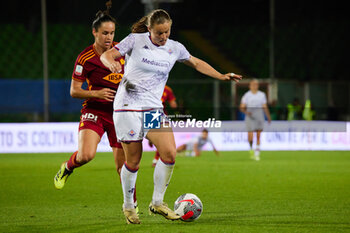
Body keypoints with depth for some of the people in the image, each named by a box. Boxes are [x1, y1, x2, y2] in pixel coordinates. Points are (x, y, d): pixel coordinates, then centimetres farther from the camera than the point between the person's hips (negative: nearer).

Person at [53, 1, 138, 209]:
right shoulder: (86, 57, -9)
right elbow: (74, 91, -7)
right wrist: (97, 93, -21)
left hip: (120, 112, 3)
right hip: (94, 112, -3)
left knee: (123, 164, 1)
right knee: (86, 155, -25)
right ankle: (67, 168, 9)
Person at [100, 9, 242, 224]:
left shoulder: (175, 48, 6)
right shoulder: (135, 41, -5)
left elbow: (196, 63, 20)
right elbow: (106, 55, -6)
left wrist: (221, 76, 12)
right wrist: (111, 63, -30)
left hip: (154, 107, 4)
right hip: (128, 107, -4)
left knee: (170, 153, -12)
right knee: (133, 161, -2)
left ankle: (157, 203, 3)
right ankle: (128, 206, 18)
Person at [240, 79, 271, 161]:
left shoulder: (262, 95, 8)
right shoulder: (246, 95, 0)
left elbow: (265, 107, 9)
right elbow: (242, 107, 1)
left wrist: (268, 117, -1)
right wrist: (246, 112, -19)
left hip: (259, 116, 2)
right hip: (250, 116, -2)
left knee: (258, 136, -3)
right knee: (250, 135, -10)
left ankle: (257, 154, 2)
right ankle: (251, 148, 20)